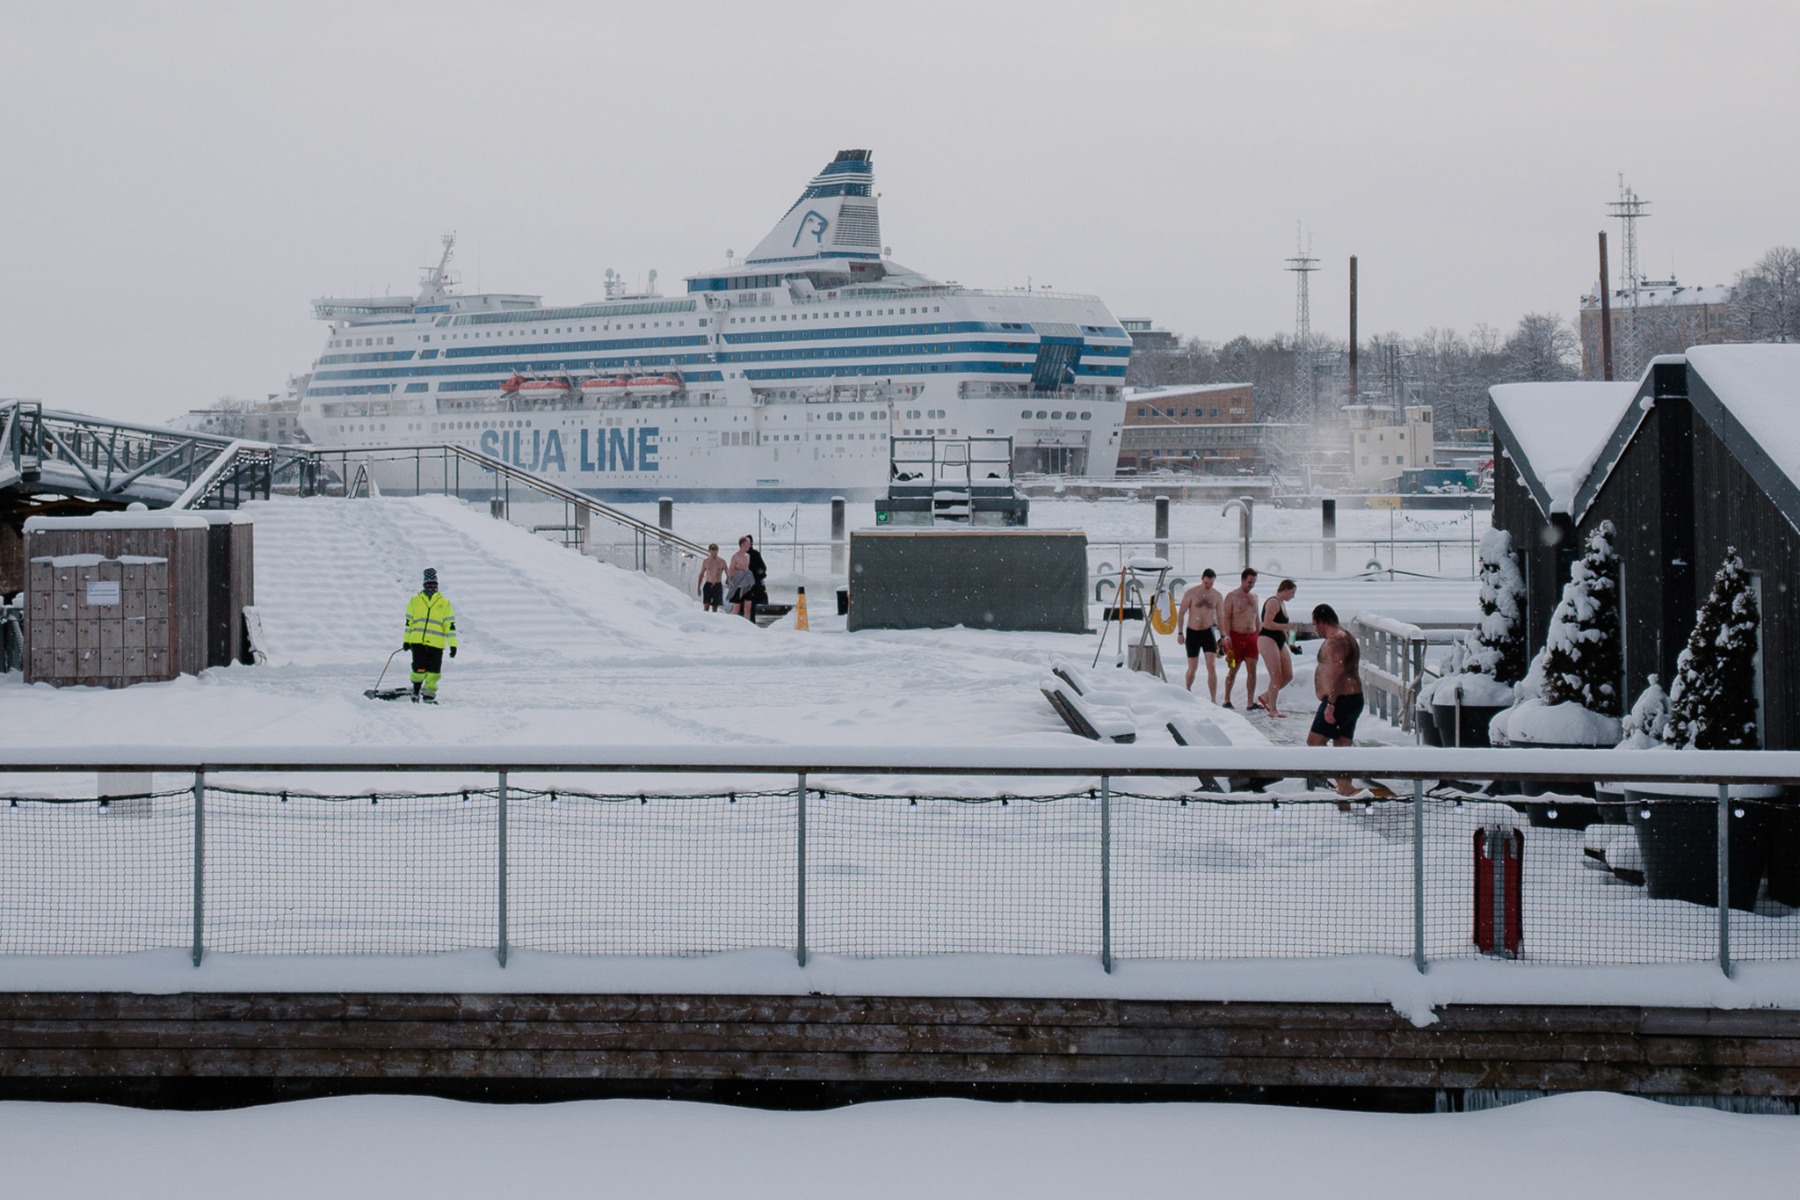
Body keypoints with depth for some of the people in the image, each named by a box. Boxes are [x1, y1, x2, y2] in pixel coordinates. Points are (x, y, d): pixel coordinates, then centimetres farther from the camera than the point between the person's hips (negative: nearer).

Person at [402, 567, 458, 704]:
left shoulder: (445, 603, 8)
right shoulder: (415, 601, 11)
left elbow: (450, 625, 6)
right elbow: (409, 622, 15)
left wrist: (453, 645, 1)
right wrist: (406, 640, 11)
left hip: (436, 644, 0)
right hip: (417, 641, 0)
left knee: (433, 672, -2)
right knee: (419, 668, -9)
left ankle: (428, 694, 12)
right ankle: (416, 690, 15)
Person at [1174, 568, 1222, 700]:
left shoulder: (1216, 595, 2)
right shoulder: (1191, 593, -6)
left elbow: (1219, 616, 11)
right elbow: (1181, 613, -3)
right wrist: (1180, 633, -9)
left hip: (1208, 632, 1)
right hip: (1192, 633, -1)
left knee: (1212, 667, -10)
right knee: (1193, 668, 6)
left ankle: (1214, 700, -11)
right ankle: (1188, 691, 33)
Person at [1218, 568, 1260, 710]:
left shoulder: (1254, 596, 15)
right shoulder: (1232, 596, -3)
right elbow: (1226, 617, -8)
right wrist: (1227, 636, -17)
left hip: (1252, 637, 5)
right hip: (1236, 636, -5)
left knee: (1252, 669, -3)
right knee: (1233, 670, 2)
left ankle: (1250, 702, -3)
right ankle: (1227, 700, 12)